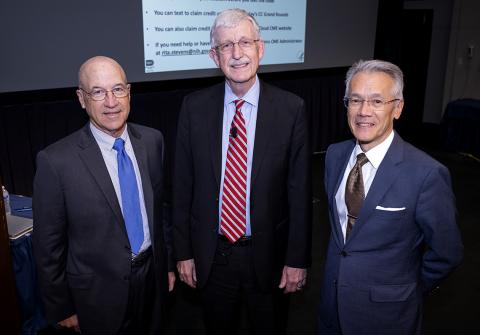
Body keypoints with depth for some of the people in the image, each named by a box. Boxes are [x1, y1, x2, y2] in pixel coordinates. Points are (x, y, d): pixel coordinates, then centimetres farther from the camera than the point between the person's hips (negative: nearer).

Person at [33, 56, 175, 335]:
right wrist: (61, 309, -4)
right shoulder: (56, 161, -19)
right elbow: (48, 245, -11)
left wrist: (168, 263, 11)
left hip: (153, 279, 4)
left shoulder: (152, 140, -5)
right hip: (99, 292, -4)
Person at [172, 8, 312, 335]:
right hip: (210, 254, 2)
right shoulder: (194, 107, -6)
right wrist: (183, 251, 0)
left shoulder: (291, 108, -11)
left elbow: (300, 190, -8)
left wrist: (298, 258, -5)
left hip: (268, 253, -1)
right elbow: (182, 185, -2)